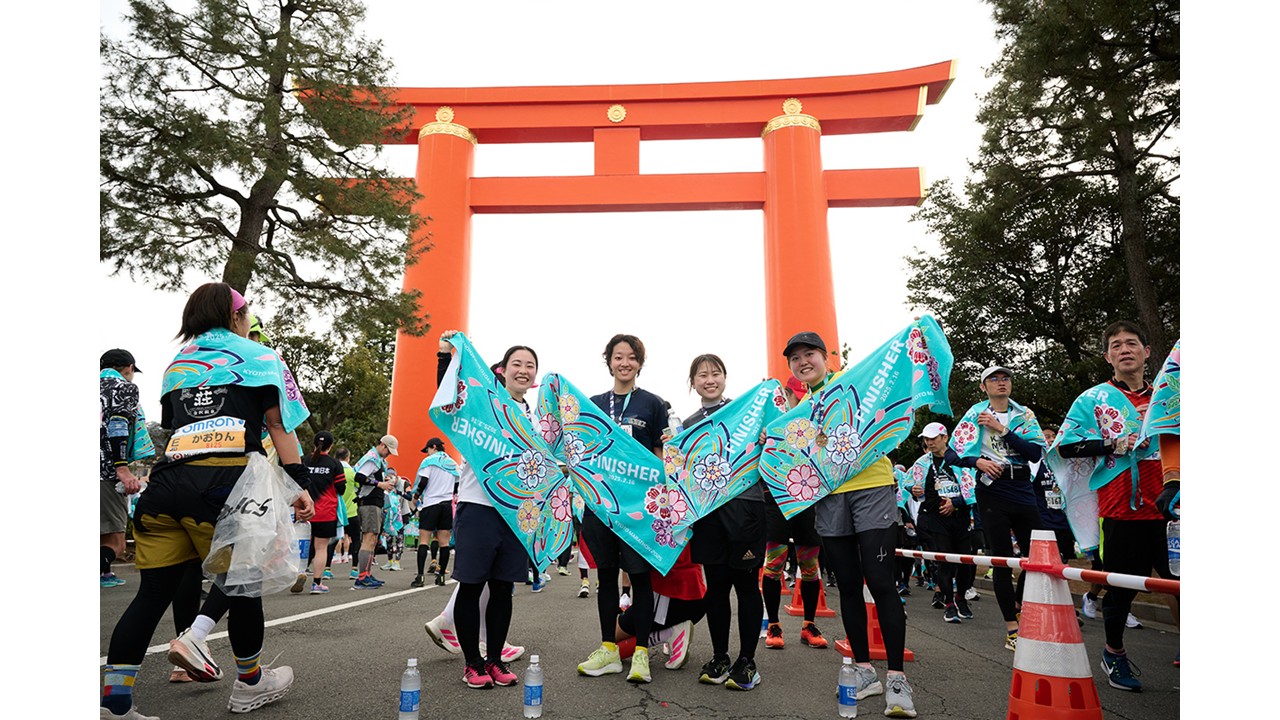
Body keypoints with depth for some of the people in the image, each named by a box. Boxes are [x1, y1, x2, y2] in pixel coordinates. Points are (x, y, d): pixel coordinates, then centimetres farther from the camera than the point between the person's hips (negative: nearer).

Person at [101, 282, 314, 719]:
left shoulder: (176, 364, 24)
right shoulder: (258, 356, 9)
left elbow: (172, 424, 23)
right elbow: (280, 425, 3)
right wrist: (299, 485, 0)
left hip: (165, 482, 5)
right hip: (224, 482, -5)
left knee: (153, 591, 9)